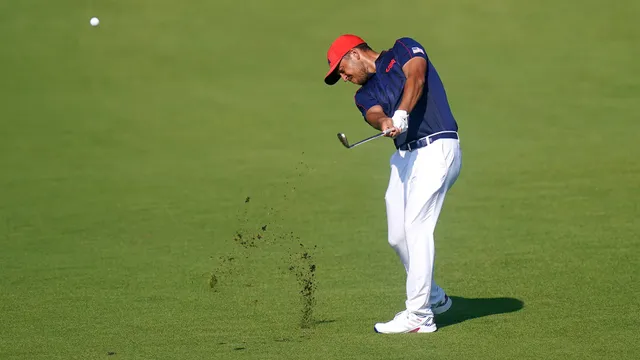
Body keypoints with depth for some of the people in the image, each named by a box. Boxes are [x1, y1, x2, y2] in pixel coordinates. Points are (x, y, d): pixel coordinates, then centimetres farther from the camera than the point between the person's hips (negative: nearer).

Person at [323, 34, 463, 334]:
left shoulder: (403, 49, 6)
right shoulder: (365, 94, 19)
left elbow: (416, 77, -15)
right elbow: (374, 114, -4)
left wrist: (401, 113, -32)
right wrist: (384, 123, -28)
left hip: (437, 148, -8)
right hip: (403, 156, 8)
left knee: (416, 225, -15)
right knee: (398, 237, 7)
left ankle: (419, 316, -15)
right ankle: (434, 298, 29)